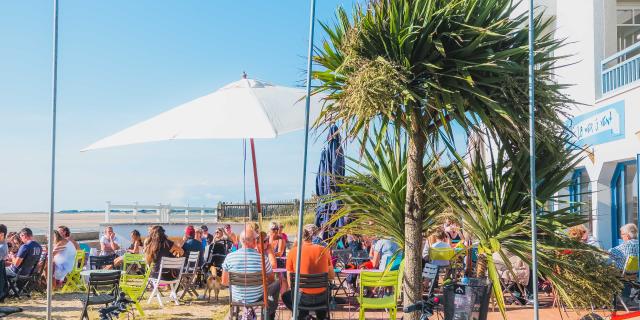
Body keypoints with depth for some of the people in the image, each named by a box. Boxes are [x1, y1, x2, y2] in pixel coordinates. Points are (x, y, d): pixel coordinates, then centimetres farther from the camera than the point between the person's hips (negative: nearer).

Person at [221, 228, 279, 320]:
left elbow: (224, 282, -3)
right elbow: (271, 280, -4)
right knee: (276, 284, 24)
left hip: (237, 298, 3)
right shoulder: (262, 258, -19)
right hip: (257, 298, -2)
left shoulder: (229, 257, -15)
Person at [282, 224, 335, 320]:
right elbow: (332, 276, 4)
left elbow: (290, 282, -4)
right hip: (321, 298, 2)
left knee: (285, 296, 30)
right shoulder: (324, 250, -5)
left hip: (303, 298, -2)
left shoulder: (293, 252, -10)